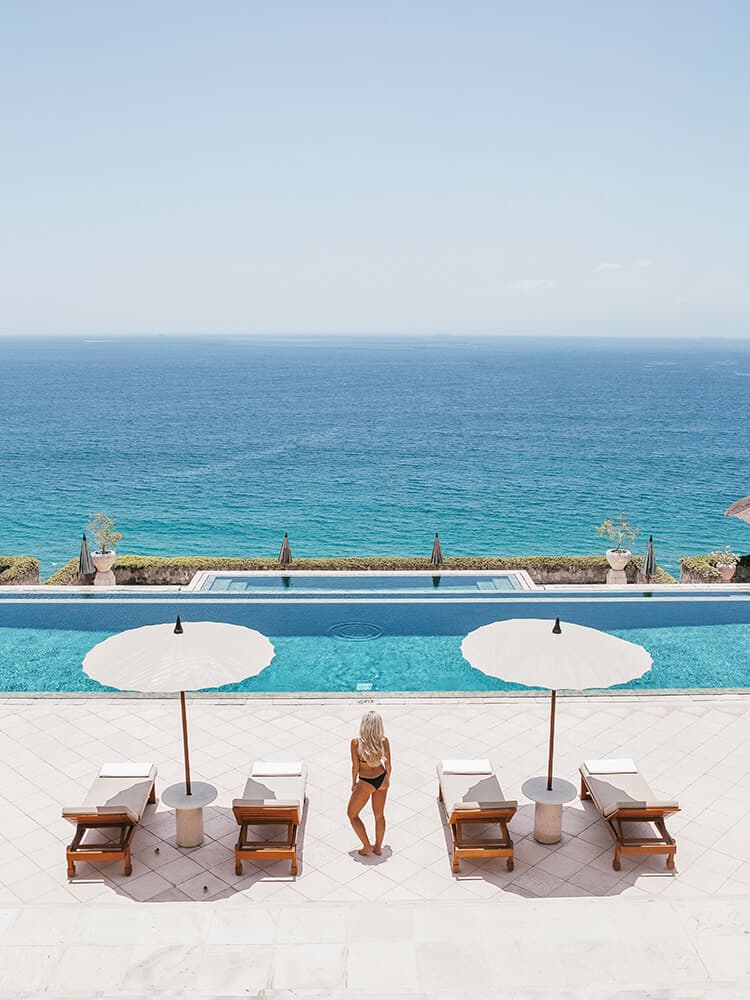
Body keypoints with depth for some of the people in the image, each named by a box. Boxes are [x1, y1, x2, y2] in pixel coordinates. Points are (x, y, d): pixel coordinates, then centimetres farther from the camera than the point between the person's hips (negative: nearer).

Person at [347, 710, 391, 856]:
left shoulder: (356, 742, -24)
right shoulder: (384, 740, -15)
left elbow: (355, 766, -13)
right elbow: (388, 765, -4)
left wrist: (354, 783, 4)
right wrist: (387, 779, 15)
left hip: (366, 783, -4)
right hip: (381, 780, 4)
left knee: (352, 814, 19)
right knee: (379, 815, 22)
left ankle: (367, 846, 22)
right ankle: (378, 847, 36)